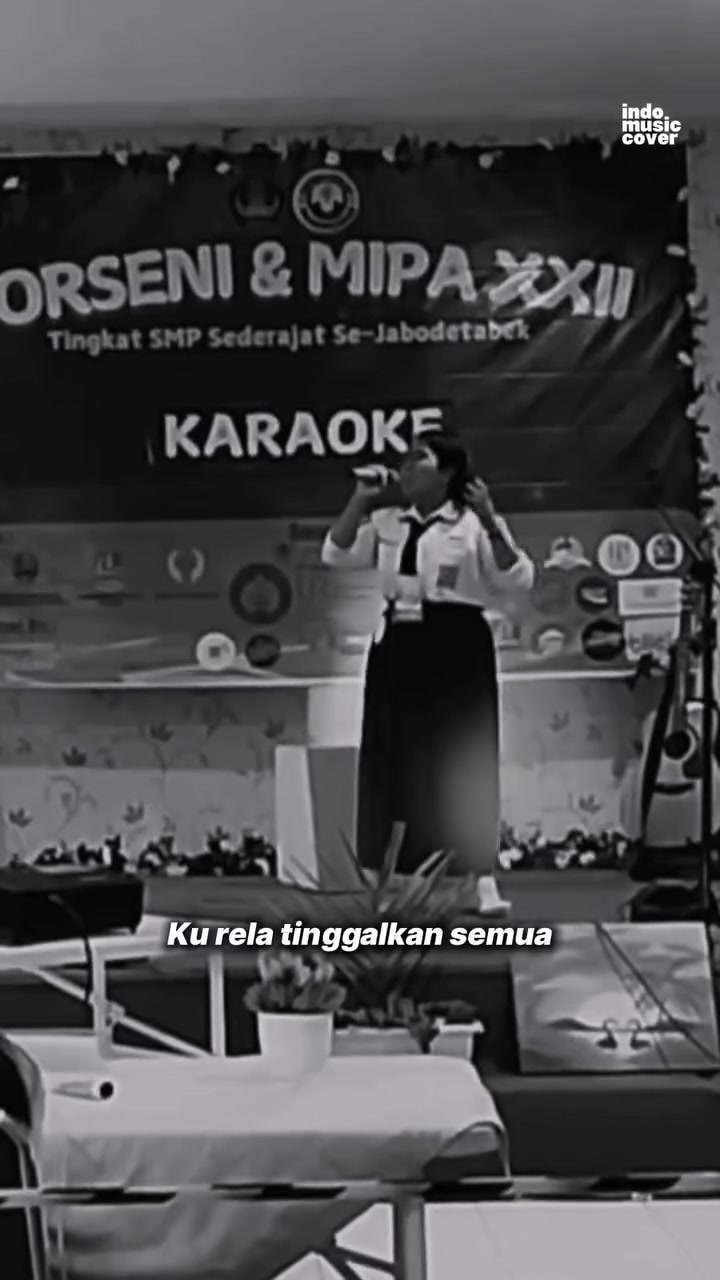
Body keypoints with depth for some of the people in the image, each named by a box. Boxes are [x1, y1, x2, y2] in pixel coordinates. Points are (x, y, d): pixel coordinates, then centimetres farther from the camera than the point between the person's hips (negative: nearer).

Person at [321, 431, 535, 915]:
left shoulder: (473, 524, -5)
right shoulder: (388, 522, 10)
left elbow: (518, 581, -11)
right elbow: (335, 555, 7)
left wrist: (491, 522, -21)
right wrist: (361, 502, -2)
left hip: (456, 646, -5)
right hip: (399, 645, 5)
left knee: (465, 761, -4)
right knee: (397, 762, 8)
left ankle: (486, 881, 2)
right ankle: (399, 879, 19)